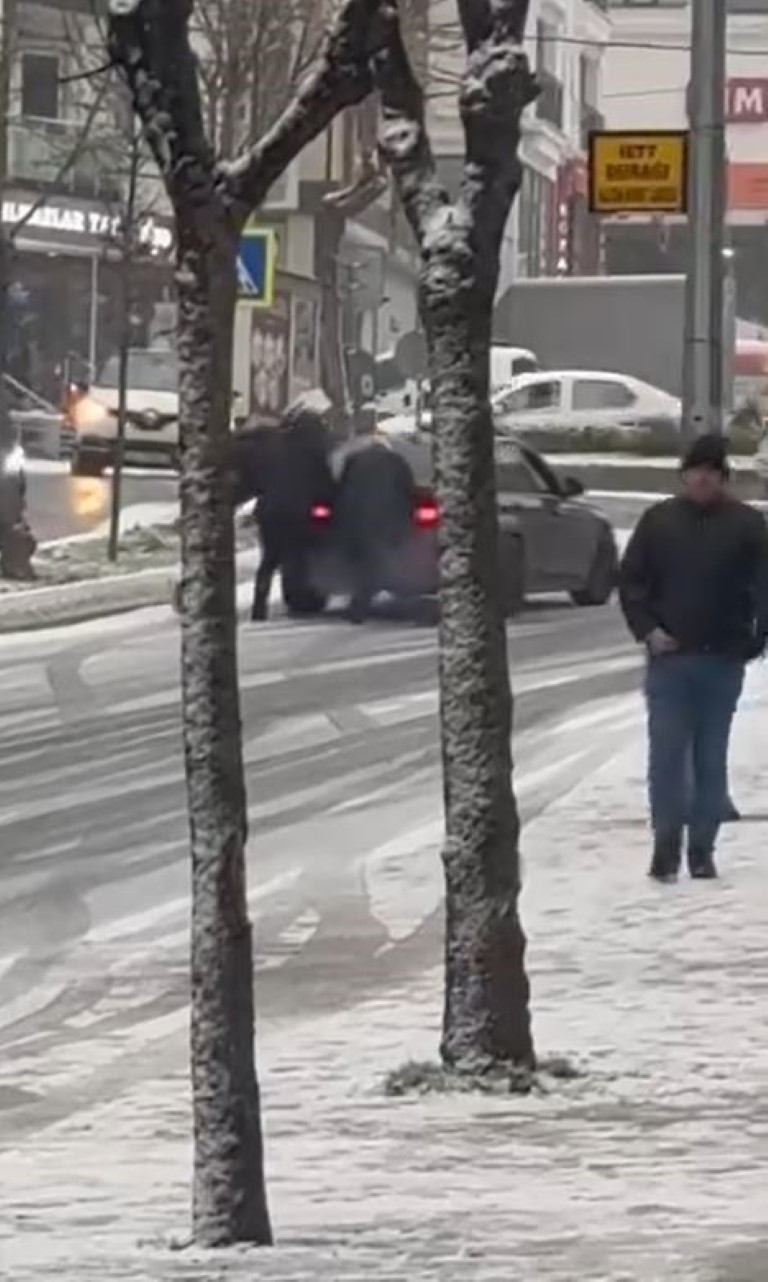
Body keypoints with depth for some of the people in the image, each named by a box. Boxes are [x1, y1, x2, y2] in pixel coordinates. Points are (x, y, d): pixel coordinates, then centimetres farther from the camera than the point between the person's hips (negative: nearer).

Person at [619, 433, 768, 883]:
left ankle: (703, 849, 11)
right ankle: (666, 846, 0)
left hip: (723, 661, 0)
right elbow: (631, 580, 7)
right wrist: (647, 629, -6)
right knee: (667, 756, -4)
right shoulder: (659, 521, 5)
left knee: (712, 759, 5)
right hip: (669, 658, 0)